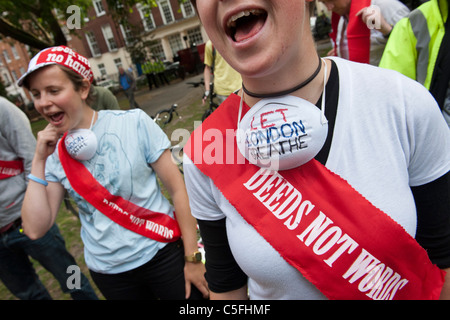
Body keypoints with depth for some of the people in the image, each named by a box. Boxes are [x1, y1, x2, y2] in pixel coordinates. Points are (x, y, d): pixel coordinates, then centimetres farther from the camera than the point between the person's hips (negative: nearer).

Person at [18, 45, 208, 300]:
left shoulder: (134, 123, -13)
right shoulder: (56, 154, -2)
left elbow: (177, 188, -12)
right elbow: (35, 229, -7)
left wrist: (192, 258, -11)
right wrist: (39, 162, -11)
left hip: (162, 253, -3)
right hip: (107, 271, 4)